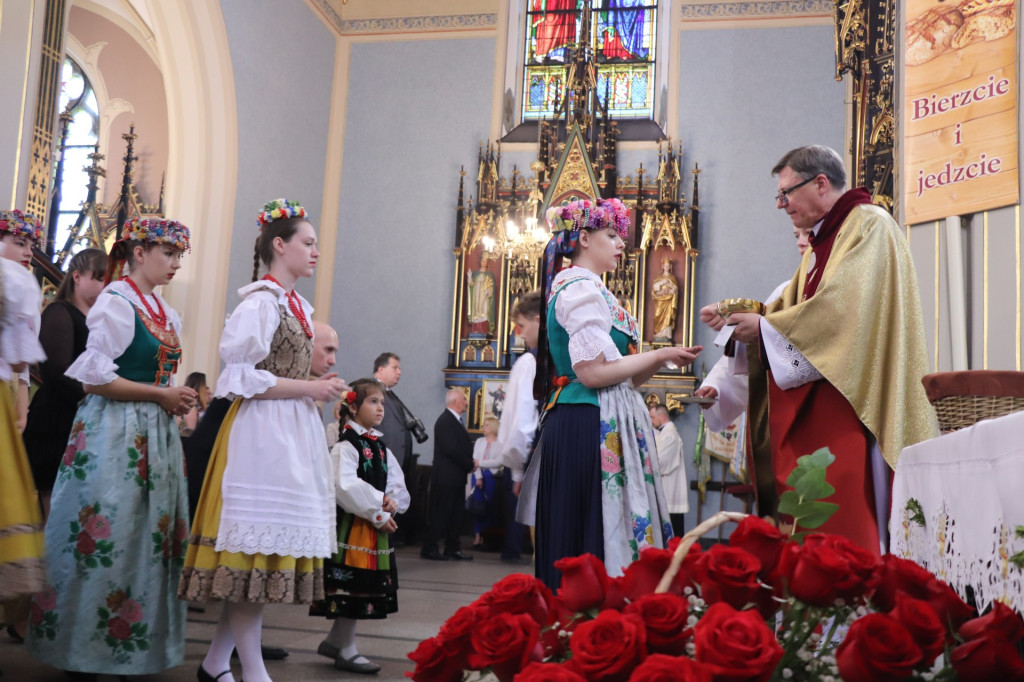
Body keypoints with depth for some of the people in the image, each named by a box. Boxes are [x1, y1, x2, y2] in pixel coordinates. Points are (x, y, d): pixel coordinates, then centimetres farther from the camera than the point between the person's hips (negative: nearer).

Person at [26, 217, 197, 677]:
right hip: (113, 431, -8)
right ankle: (84, 644, 11)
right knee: (106, 535, -3)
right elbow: (95, 377, -17)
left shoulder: (165, 312, 15)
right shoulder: (116, 302, -10)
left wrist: (176, 400, 7)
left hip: (154, 433, 8)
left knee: (149, 537, 9)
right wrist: (161, 395, -14)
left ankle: (131, 646, 18)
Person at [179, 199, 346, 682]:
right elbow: (242, 377, -15)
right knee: (258, 543, -6)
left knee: (263, 549, 9)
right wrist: (310, 389, -13)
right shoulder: (260, 302, -10)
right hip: (262, 431, -9)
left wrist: (318, 389, 7)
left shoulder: (298, 306, 17)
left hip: (293, 432, 9)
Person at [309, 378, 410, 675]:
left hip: (377, 526, 8)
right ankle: (346, 650, 12)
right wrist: (377, 514, -18)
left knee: (368, 588, 13)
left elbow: (397, 482, 15)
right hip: (352, 525, -8)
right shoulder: (345, 446, -12)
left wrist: (392, 500, -8)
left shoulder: (380, 447, 13)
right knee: (351, 586, -1)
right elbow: (345, 487, -22)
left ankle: (334, 640, 27)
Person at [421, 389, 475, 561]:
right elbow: (451, 449, -22)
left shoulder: (454, 421, 16)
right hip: (446, 477, -10)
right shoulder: (445, 421, -16)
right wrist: (470, 464, -12)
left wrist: (469, 462, 0)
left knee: (455, 514, 12)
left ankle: (453, 548, 18)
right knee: (441, 514, -4)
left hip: (455, 477, 10)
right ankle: (429, 549, 3)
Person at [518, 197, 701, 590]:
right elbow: (592, 372, -19)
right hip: (590, 428, -10)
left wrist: (663, 359, 10)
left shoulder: (579, 287, 20)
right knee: (595, 542, -8)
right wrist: (660, 355, -9)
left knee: (572, 537, 9)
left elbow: (619, 377, 19)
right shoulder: (582, 288, -9)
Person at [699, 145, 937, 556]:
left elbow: (841, 308, -18)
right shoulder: (821, 242, 22)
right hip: (812, 411, 8)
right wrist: (735, 318, 5)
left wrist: (764, 326, -11)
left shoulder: (868, 225, -5)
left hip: (850, 403, -8)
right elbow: (791, 312, 20)